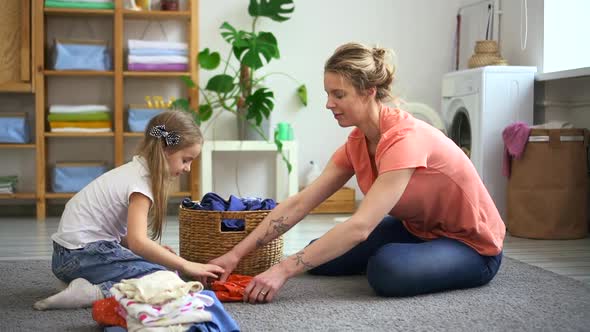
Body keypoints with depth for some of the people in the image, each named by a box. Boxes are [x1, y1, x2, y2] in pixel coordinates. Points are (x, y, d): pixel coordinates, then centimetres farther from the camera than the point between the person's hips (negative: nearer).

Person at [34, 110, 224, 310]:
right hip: (81, 254, -10)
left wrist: (154, 250, 1)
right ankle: (94, 293, -21)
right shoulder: (141, 181, -17)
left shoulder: (135, 169, 12)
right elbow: (138, 241, -28)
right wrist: (187, 267, -23)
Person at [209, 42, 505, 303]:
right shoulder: (357, 143, -5)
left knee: (387, 270, -35)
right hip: (418, 229, 8)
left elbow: (359, 227, -38)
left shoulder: (405, 139, -31)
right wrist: (236, 254, -15)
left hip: (471, 244, -7)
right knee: (319, 257, -3)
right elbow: (299, 203, -8)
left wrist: (283, 270, -40)